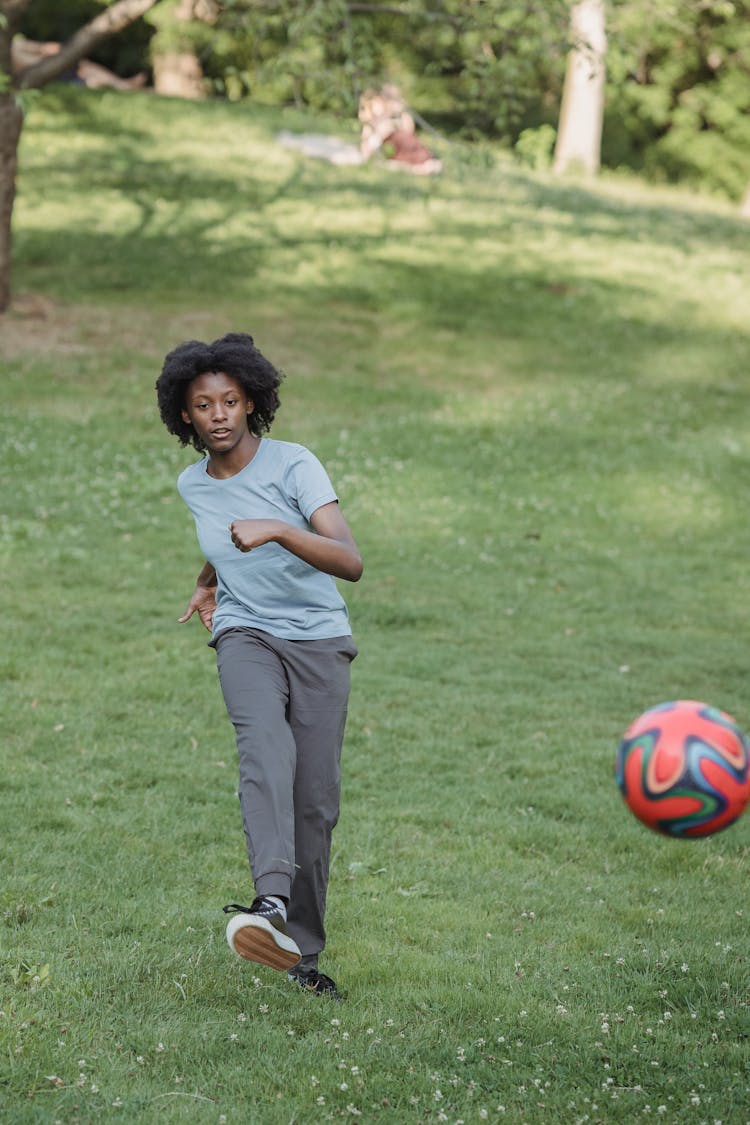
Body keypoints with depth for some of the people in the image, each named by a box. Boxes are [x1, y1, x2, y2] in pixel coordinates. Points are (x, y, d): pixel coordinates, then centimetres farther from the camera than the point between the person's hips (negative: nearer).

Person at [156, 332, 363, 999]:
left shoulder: (294, 465, -11)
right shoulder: (193, 486, 7)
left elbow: (350, 562, -24)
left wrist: (276, 530, -34)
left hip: (319, 641, -1)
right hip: (245, 636, 2)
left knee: (317, 801, -7)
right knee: (266, 745, -31)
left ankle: (303, 953, 7)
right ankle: (271, 901, -51)